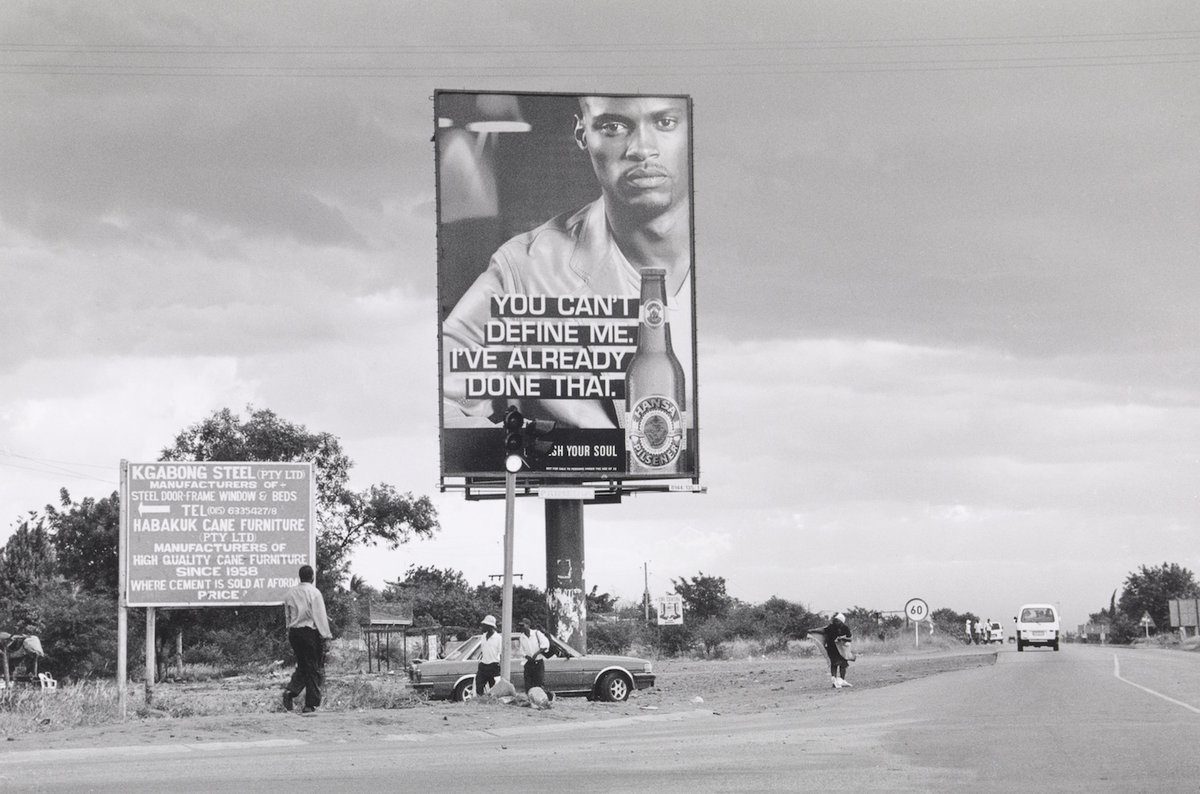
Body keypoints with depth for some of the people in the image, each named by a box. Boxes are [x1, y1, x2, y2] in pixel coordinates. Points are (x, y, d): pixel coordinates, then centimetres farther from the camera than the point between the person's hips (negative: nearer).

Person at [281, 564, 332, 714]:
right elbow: (320, 616, -12)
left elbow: (287, 615, 12)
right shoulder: (314, 592, -11)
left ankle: (290, 690, -6)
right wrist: (326, 634, -7)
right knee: (315, 669, 3)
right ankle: (310, 705, 2)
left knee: (302, 666, 18)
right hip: (311, 632, -6)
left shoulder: (289, 592, 6)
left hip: (294, 632, 6)